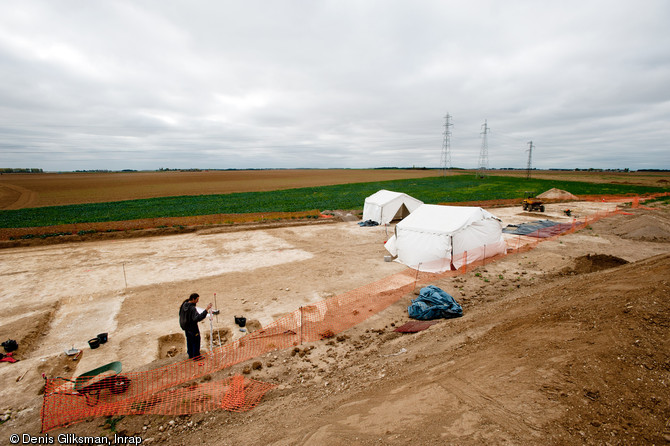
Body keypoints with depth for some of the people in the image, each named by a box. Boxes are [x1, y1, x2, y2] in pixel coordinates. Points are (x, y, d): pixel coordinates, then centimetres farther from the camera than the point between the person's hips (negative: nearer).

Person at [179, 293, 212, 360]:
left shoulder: (184, 304, -5)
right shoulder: (192, 308, -32)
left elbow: (180, 314, 11)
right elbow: (198, 318, -44)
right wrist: (206, 310, -48)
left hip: (185, 326, 9)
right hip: (193, 328, -9)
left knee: (189, 340, 23)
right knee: (196, 341, 10)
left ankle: (190, 355, 38)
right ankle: (196, 356, 21)